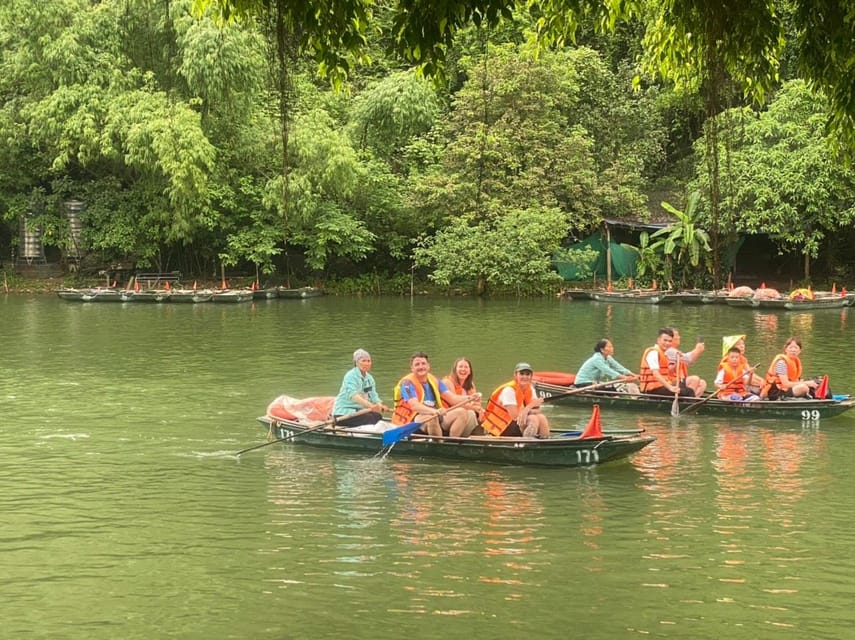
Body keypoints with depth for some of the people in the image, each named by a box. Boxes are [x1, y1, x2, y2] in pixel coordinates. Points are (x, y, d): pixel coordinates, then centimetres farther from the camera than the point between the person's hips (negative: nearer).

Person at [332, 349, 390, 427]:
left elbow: (373, 396, 3)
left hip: (358, 410, 7)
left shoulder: (369, 378, 12)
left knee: (378, 416, -18)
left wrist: (380, 406, -21)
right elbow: (352, 395, -30)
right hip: (343, 413, -7)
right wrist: (370, 405, -46)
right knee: (368, 418, -29)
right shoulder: (351, 376, -13)